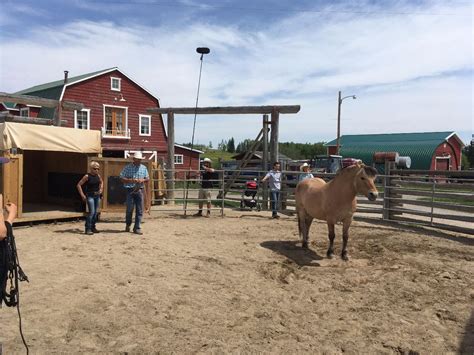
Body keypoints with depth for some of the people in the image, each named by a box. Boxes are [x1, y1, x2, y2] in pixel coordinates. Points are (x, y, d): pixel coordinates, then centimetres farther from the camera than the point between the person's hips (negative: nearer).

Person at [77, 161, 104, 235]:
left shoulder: (98, 176, 6)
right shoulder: (87, 176, -10)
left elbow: (101, 182, 27)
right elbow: (78, 185, -9)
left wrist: (101, 189, 12)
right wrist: (82, 195, -11)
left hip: (97, 196, 6)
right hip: (90, 196, -6)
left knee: (96, 212, 9)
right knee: (91, 212, -13)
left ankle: (93, 227, 21)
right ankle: (88, 229, -7)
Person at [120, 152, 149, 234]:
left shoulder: (144, 168, 10)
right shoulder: (128, 168, 0)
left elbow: (147, 179, 14)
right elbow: (121, 178, -3)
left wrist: (143, 180, -8)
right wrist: (131, 180, -17)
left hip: (140, 191, 3)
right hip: (130, 190, -3)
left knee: (139, 210, 1)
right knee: (129, 209, 1)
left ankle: (137, 228, 8)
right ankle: (128, 225, 26)